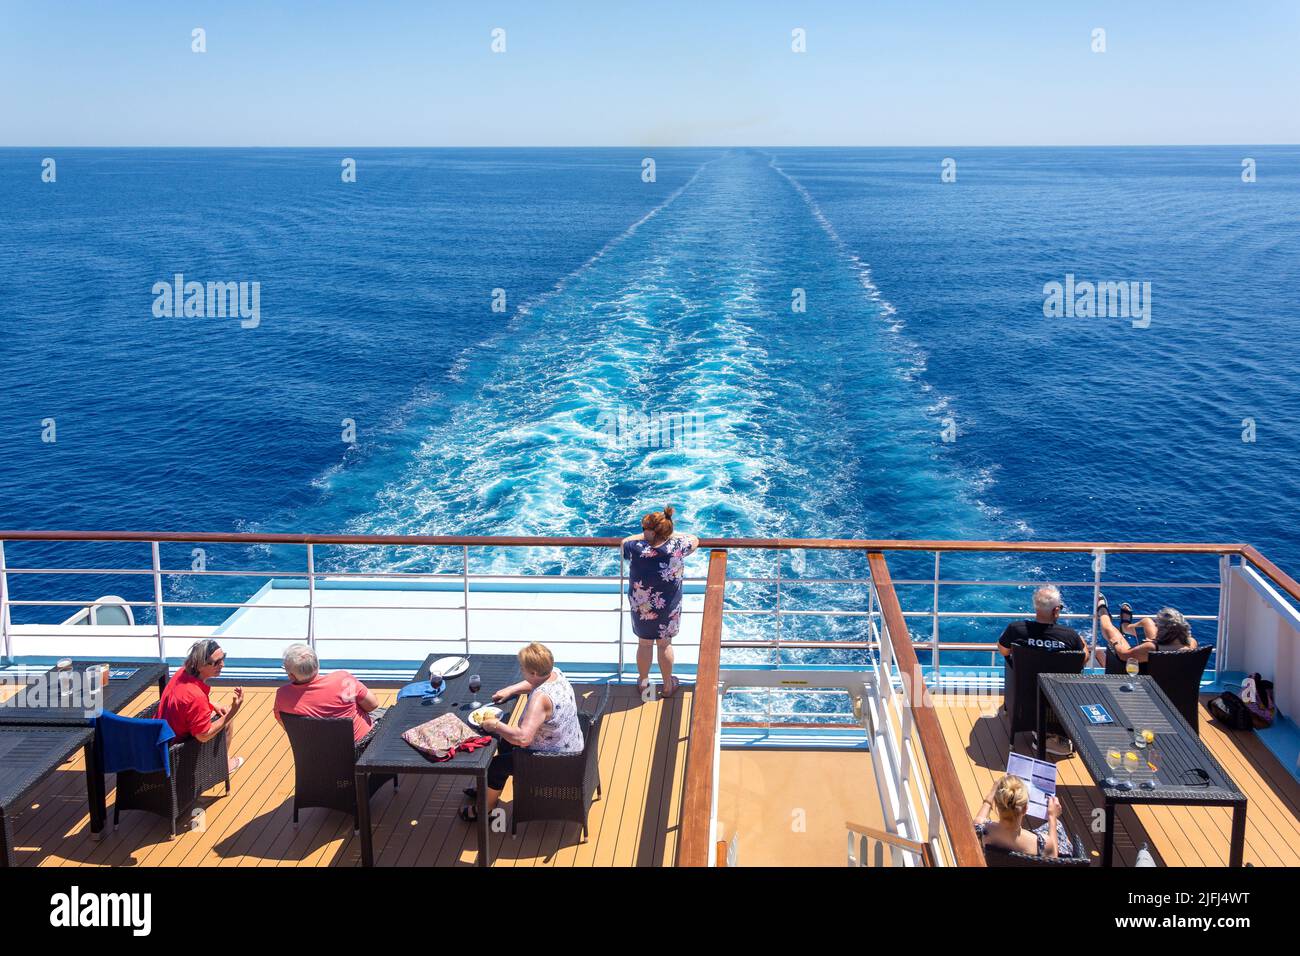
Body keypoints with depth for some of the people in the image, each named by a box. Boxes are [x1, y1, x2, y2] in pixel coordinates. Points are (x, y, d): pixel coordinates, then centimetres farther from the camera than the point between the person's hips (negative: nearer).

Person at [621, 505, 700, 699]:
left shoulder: (636, 549, -24)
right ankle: (668, 685, 37)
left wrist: (645, 536, 7)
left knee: (644, 644, 21)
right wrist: (670, 535, 6)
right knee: (664, 644, 20)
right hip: (668, 610, 0)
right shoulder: (676, 549, -23)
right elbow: (694, 540, -1)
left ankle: (643, 683, 40)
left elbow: (624, 541, 1)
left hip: (641, 609, 0)